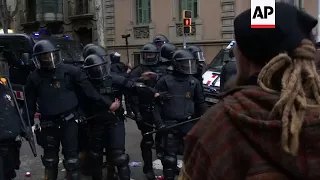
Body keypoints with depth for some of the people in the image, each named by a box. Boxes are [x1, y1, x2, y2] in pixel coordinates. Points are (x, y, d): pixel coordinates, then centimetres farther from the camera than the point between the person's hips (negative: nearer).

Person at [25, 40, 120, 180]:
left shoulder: (70, 71, -5)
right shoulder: (34, 78, 2)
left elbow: (90, 91, -6)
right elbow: (30, 105, 7)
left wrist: (107, 104, -12)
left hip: (69, 121, -2)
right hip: (48, 124, 2)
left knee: (71, 159, 0)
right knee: (50, 160, 17)